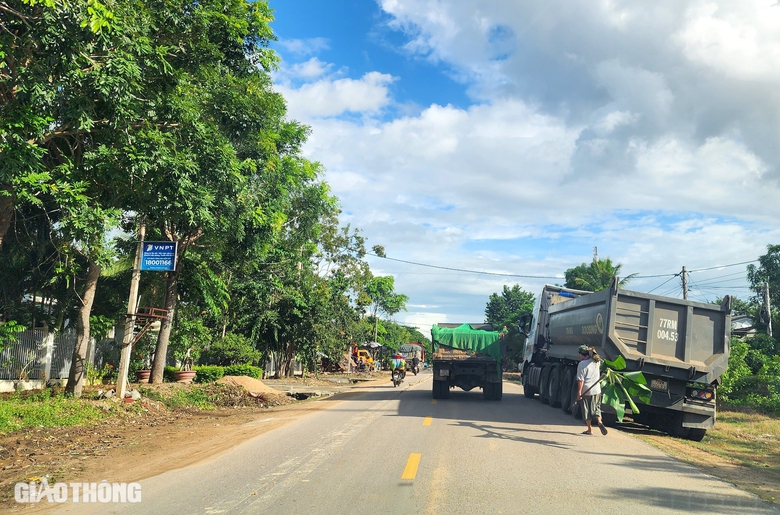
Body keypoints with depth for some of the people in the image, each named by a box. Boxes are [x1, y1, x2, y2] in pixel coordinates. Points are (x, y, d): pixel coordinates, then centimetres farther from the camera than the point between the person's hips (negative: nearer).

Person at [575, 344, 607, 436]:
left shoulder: (582, 364, -14)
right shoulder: (596, 362, 5)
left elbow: (580, 380, -16)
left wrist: (579, 393, -13)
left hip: (586, 391, -5)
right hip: (597, 390, 5)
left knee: (587, 410, 7)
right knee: (596, 408, 16)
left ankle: (590, 429, 12)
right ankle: (599, 421, -9)